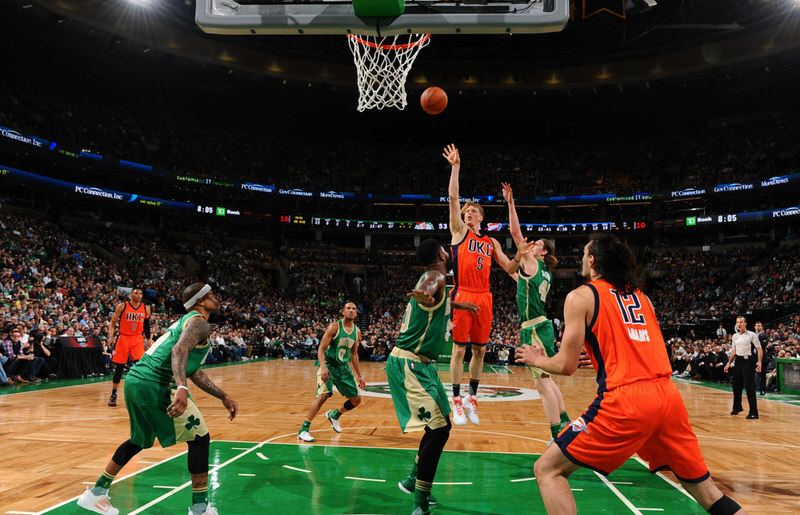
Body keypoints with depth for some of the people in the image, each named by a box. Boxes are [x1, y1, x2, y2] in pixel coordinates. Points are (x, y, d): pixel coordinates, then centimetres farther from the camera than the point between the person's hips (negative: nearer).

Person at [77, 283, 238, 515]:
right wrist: (181, 388, -39)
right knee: (200, 438, -1)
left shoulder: (185, 321, 27)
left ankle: (96, 493, 37)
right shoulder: (200, 322, -3)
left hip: (135, 380, 10)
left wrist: (224, 397, 29)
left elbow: (193, 371, 31)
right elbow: (179, 350, -25)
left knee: (139, 440, 29)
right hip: (154, 385, -10)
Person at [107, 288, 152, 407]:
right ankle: (113, 395, 18)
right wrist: (111, 336, -14)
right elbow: (113, 322, -1)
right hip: (123, 338, -1)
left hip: (138, 339, 1)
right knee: (119, 368, 4)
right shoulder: (122, 306, -4)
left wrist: (148, 339, 9)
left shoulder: (146, 309, 3)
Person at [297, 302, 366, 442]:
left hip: (344, 367, 6)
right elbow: (321, 349, -16)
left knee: (356, 400, 9)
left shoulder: (357, 331, 6)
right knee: (323, 394, -27)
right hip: (328, 364, -6)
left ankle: (334, 415, 37)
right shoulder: (334, 326, -12)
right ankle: (303, 430, -18)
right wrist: (323, 367, -32)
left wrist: (359, 376, 15)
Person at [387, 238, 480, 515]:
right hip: (409, 364, -10)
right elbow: (426, 290, -40)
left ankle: (413, 479, 32)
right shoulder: (436, 275, -14)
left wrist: (461, 304, 53)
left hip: (418, 364, 10)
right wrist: (424, 295, -62)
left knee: (440, 425, 18)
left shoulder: (433, 280, 16)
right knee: (438, 428, -14)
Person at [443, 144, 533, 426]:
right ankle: (456, 401, 8)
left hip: (484, 298, 4)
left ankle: (471, 398, 23)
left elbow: (509, 268, 17)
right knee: (459, 350, -1)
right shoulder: (459, 231, 7)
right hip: (462, 296, -4)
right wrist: (455, 167, -8)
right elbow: (453, 197, -3)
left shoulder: (491, 242, 17)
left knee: (480, 350, 9)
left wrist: (519, 255, -2)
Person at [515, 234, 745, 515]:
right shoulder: (641, 296, 21)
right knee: (702, 486, 23)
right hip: (667, 395, 7)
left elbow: (566, 365, -2)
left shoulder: (581, 296, 3)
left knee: (547, 470, 4)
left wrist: (538, 360, 19)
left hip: (624, 401, -6)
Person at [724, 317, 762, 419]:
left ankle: (753, 412, -6)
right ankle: (737, 407, 31)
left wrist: (759, 362, -20)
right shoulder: (734, 336, 11)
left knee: (749, 387, -10)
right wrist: (729, 363, 16)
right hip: (738, 361, 6)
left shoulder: (751, 335, -6)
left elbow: (759, 349, -8)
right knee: (736, 385, 13)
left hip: (748, 361, -6)